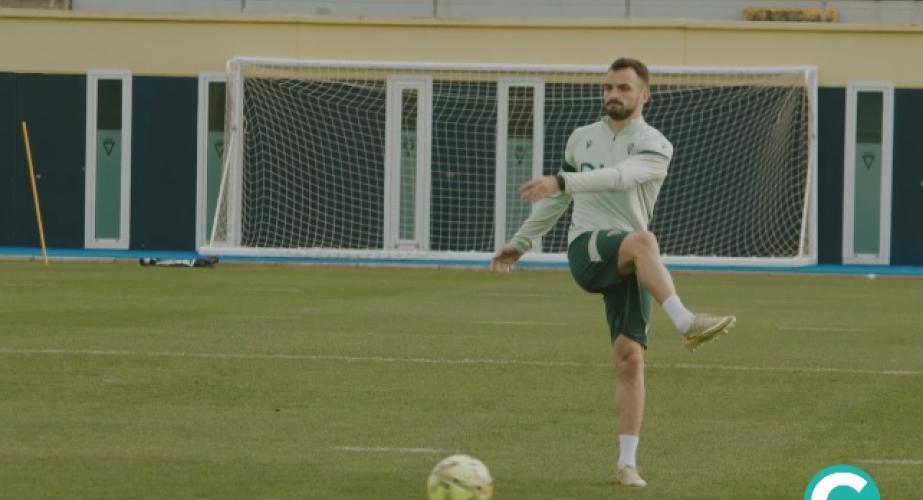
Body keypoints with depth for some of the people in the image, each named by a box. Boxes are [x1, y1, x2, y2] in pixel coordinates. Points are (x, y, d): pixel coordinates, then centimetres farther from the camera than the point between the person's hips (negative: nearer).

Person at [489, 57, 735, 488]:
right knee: (643, 240, -34)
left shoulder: (654, 146, 0)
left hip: (630, 266, 0)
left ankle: (627, 463, -4)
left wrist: (561, 181, -32)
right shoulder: (582, 138, 15)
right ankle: (686, 323, -53)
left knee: (630, 357, -10)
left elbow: (620, 177, -21)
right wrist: (519, 243, 31)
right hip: (586, 250, 0)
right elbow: (558, 200, 29)